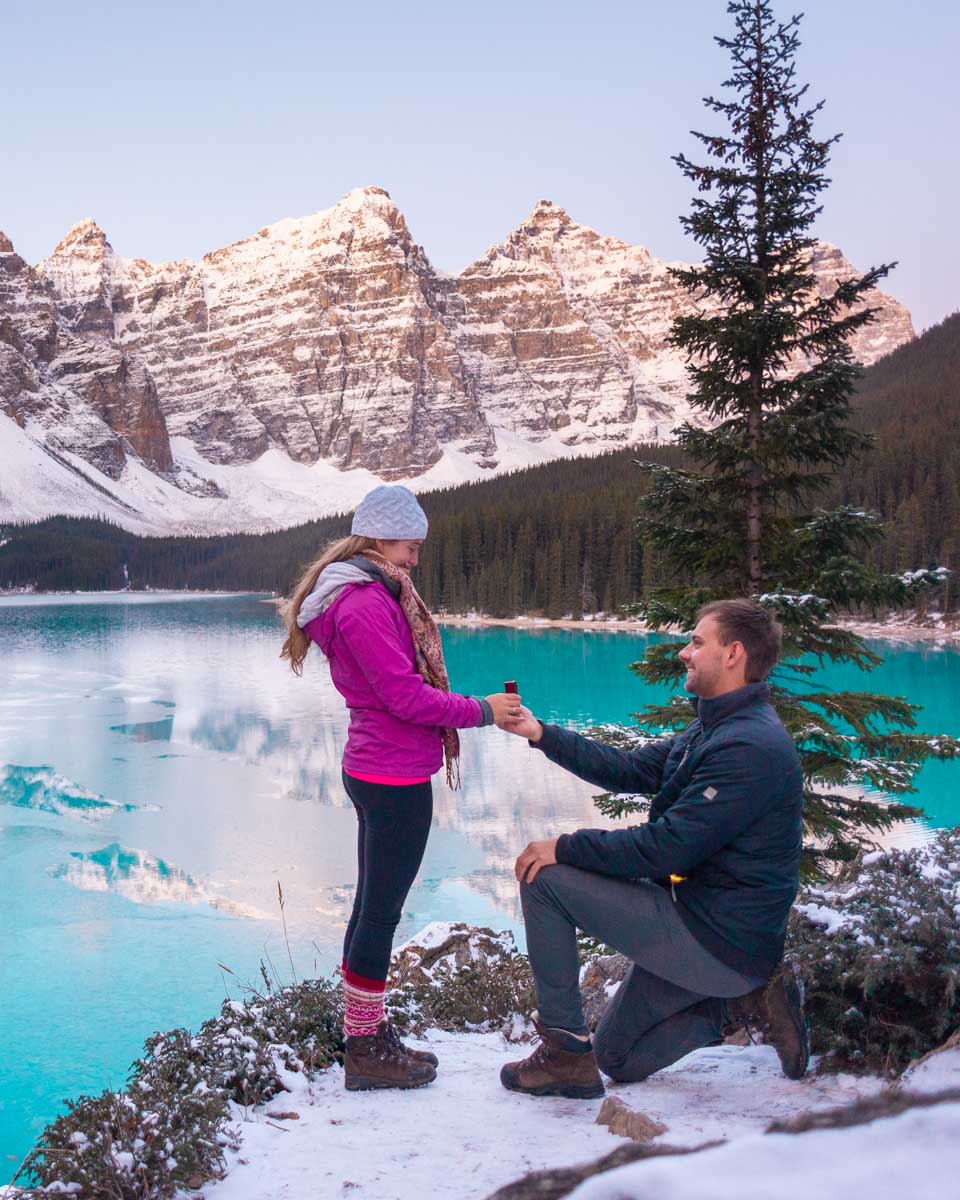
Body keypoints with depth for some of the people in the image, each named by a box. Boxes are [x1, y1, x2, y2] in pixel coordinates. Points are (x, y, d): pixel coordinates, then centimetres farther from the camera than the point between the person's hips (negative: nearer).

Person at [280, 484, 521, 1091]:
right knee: (382, 910, -1)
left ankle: (368, 1034, 28)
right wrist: (481, 710, -11)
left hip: (377, 773, 11)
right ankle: (367, 1052, 10)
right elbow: (405, 695, -20)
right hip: (396, 776, -11)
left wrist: (469, 707, 6)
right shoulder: (366, 602, -18)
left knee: (372, 905, 16)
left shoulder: (372, 594, 15)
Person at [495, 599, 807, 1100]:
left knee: (544, 877, -13)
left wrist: (564, 848, -18)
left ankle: (565, 1052, -5)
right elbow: (630, 770, 13)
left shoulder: (749, 747, -23)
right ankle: (743, 1000, 13)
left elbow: (666, 848, -26)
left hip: (714, 940, -11)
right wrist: (541, 734, 8)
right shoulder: (715, 728, 10)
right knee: (617, 1058, 21)